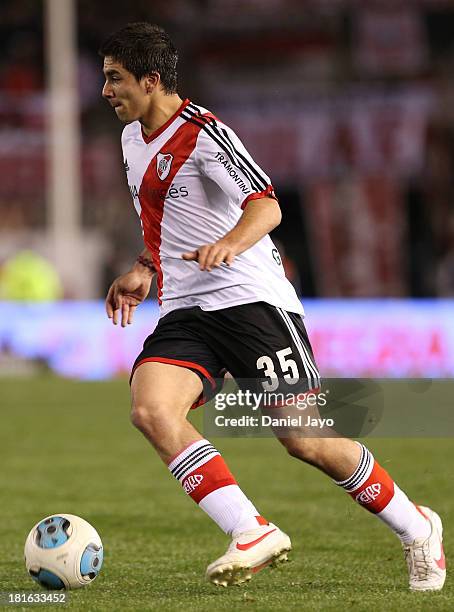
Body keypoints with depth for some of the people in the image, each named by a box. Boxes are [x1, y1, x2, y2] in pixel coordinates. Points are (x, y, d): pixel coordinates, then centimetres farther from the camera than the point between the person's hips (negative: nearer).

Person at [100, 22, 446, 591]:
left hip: (249, 297, -7)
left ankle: (416, 528, 13)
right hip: (184, 310, 8)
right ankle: (253, 534, -23)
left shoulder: (202, 132, -11)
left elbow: (266, 205, -22)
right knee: (150, 410, -21)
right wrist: (143, 269, 22)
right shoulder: (133, 138, 16)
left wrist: (231, 243, -41)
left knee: (302, 438, -9)